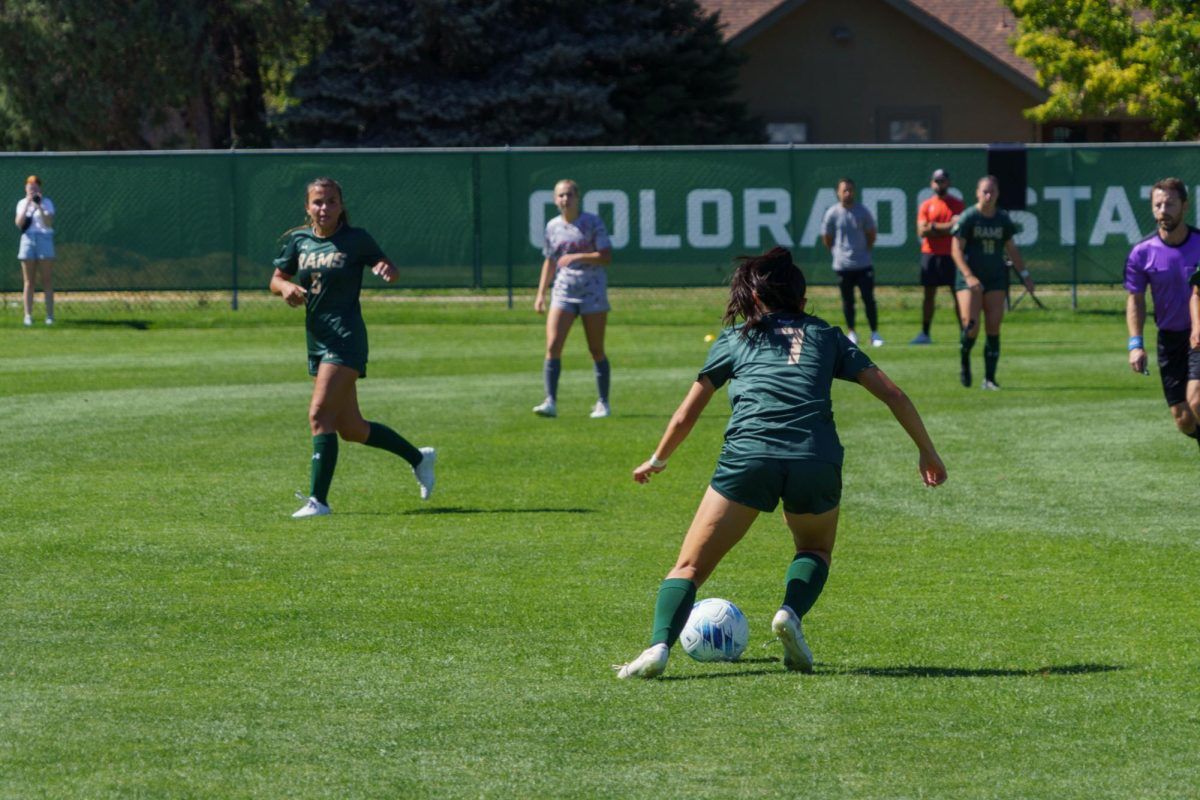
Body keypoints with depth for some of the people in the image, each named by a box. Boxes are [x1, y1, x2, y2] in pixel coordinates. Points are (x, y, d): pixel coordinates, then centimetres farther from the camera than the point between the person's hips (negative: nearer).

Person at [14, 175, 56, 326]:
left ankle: (49, 315, -3)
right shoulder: (22, 203, 10)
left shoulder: (46, 202, 3)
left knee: (46, 280, -4)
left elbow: (49, 223, -10)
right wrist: (27, 205, -12)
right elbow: (19, 223, -4)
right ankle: (28, 315, 1)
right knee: (28, 281, 1)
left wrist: (39, 207, -20)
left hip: (44, 240, -2)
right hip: (28, 240, 2)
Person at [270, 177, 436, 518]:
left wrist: (386, 269, -20)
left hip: (345, 338, -7)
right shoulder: (298, 241, 8)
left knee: (320, 415, -18)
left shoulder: (355, 240, -5)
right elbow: (277, 278, 13)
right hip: (317, 341, 7)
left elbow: (388, 268, 4)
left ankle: (318, 499, -17)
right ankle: (419, 458, 34)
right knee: (351, 429, 14)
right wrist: (285, 287, -10)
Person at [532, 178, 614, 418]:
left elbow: (606, 257, -10)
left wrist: (577, 257, -21)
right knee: (553, 347, -13)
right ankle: (550, 402, -14)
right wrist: (541, 293, 13)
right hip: (563, 292, 3)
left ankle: (603, 403, 15)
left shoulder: (592, 223, -4)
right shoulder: (553, 227, 9)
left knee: (596, 351, 3)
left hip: (593, 292, -3)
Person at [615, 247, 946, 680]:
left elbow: (686, 415, 26)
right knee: (816, 549, 31)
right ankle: (791, 612, 1)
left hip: (749, 457, -1)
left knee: (690, 567, 6)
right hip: (817, 461, 1)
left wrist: (657, 461, 42)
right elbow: (893, 394, 21)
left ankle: (658, 647, -18)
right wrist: (927, 451, 32)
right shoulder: (827, 336, 24)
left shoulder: (735, 338, 21)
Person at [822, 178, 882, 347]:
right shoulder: (832, 213, -2)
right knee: (847, 300, 7)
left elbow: (871, 235, 11)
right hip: (843, 265, 0)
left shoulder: (862, 211, 0)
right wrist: (837, 253, 10)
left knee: (869, 299, -3)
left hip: (863, 264, 0)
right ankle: (851, 332, 18)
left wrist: (864, 251, 10)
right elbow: (827, 238, 8)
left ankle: (874, 333, 2)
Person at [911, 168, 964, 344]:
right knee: (929, 295, 4)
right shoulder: (926, 206, 8)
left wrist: (934, 227, -9)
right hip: (930, 255, 2)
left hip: (951, 255, -2)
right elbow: (922, 231, -3)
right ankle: (925, 334, 8)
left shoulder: (957, 204, 4)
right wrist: (947, 227, -10)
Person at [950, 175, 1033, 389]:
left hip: (996, 278, 4)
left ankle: (989, 378, 4)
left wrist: (1024, 274, 15)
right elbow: (956, 250, -8)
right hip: (970, 279, -4)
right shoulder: (968, 218, -6)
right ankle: (964, 362, 14)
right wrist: (969, 276, -20)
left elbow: (1011, 249, 19)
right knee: (971, 326, -15)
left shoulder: (1003, 218, 8)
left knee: (993, 329, -2)